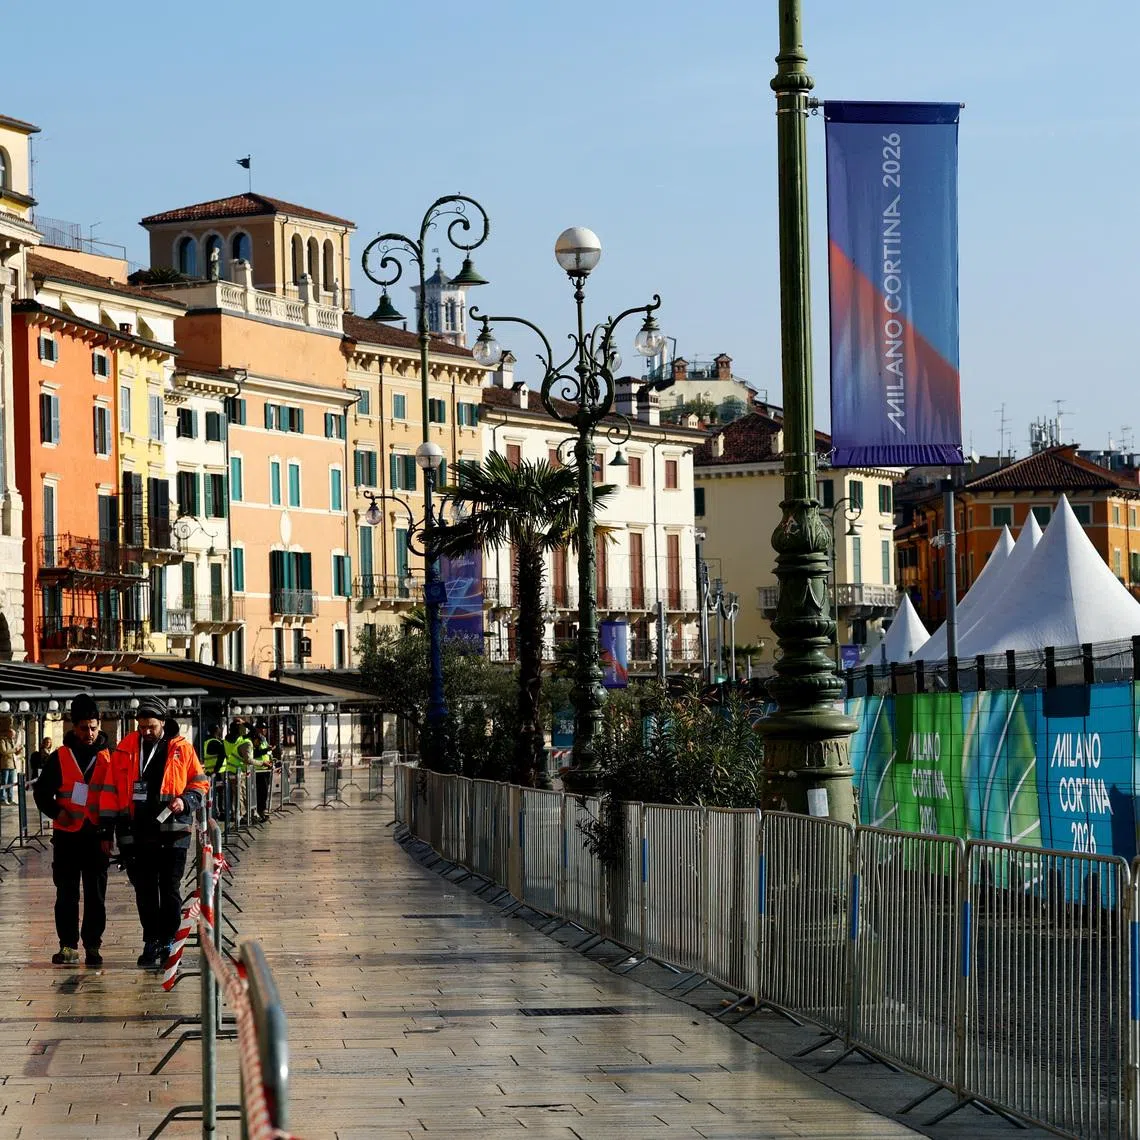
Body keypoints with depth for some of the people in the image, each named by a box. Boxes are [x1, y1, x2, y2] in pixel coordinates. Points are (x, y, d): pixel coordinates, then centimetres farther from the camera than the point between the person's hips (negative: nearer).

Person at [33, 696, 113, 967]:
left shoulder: (109, 758, 3)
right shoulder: (60, 757, 3)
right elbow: (42, 791, 8)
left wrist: (110, 832, -4)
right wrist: (56, 812, -10)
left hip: (97, 835, 0)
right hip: (66, 834, 0)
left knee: (95, 894, 2)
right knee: (66, 893, 3)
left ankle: (93, 945, 7)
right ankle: (68, 945, 8)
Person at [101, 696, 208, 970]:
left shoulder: (181, 749, 2)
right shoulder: (125, 749, 5)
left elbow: (200, 783, 9)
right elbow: (111, 788, 8)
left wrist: (186, 801, -10)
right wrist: (107, 827, 4)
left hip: (172, 833, -2)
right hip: (136, 834, 2)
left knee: (170, 891, 2)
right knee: (145, 891, 6)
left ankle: (167, 943, 11)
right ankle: (151, 942, 15)